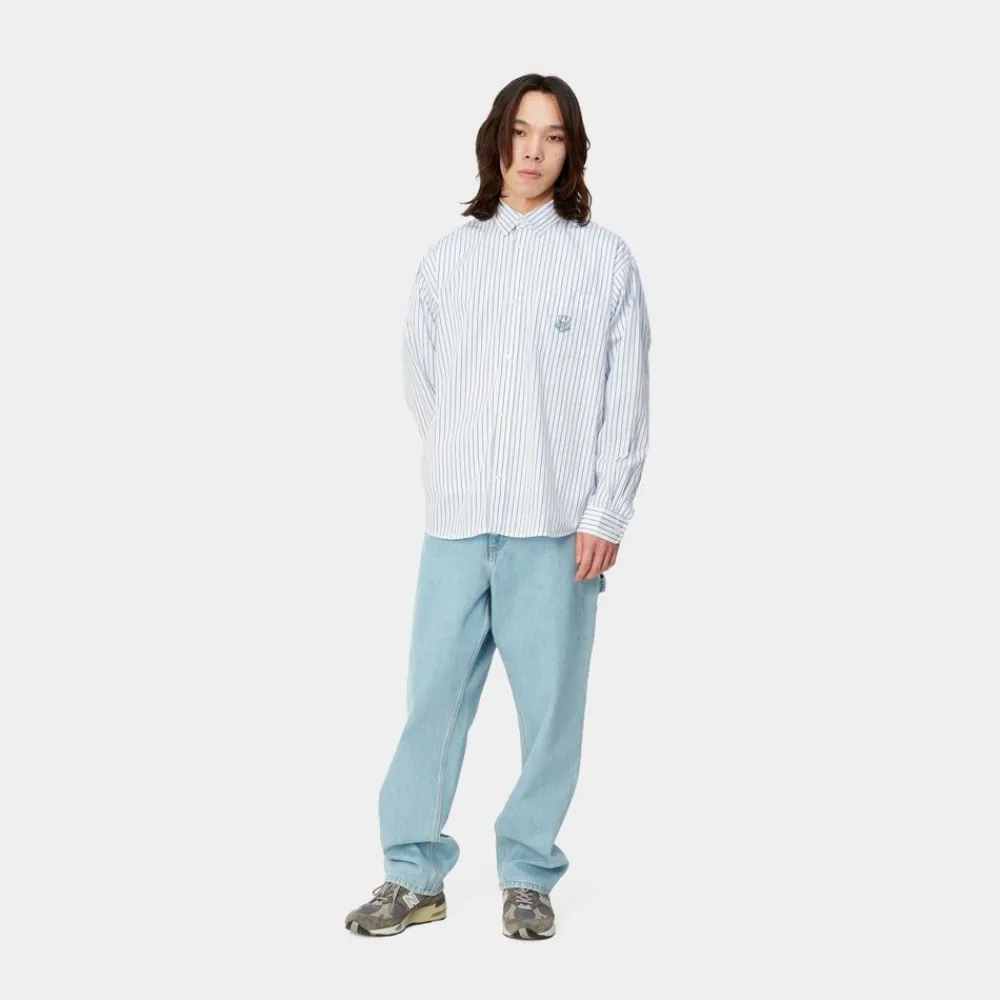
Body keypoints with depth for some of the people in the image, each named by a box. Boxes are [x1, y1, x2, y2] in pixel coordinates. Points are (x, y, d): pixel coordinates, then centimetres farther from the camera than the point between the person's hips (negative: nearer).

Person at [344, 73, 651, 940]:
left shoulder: (605, 260, 3)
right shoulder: (447, 258, 10)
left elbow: (628, 399, 0)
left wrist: (606, 515, -5)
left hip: (558, 527, -2)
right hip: (456, 521, 2)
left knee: (550, 704, 2)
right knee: (433, 696, 2)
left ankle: (529, 874, 17)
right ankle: (414, 874, 14)